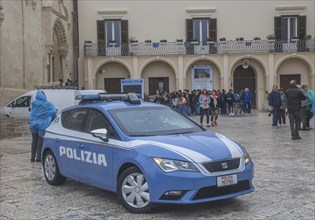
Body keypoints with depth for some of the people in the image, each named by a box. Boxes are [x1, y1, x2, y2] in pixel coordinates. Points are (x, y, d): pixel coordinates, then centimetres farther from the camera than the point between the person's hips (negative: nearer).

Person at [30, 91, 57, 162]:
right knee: (40, 141, 2)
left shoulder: (34, 103, 2)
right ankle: (38, 157, 1)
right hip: (42, 125, -4)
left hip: (33, 124, 4)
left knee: (34, 141, 13)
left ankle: (32, 157, 16)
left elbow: (33, 113, 7)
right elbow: (54, 112, -15)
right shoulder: (48, 104, -9)